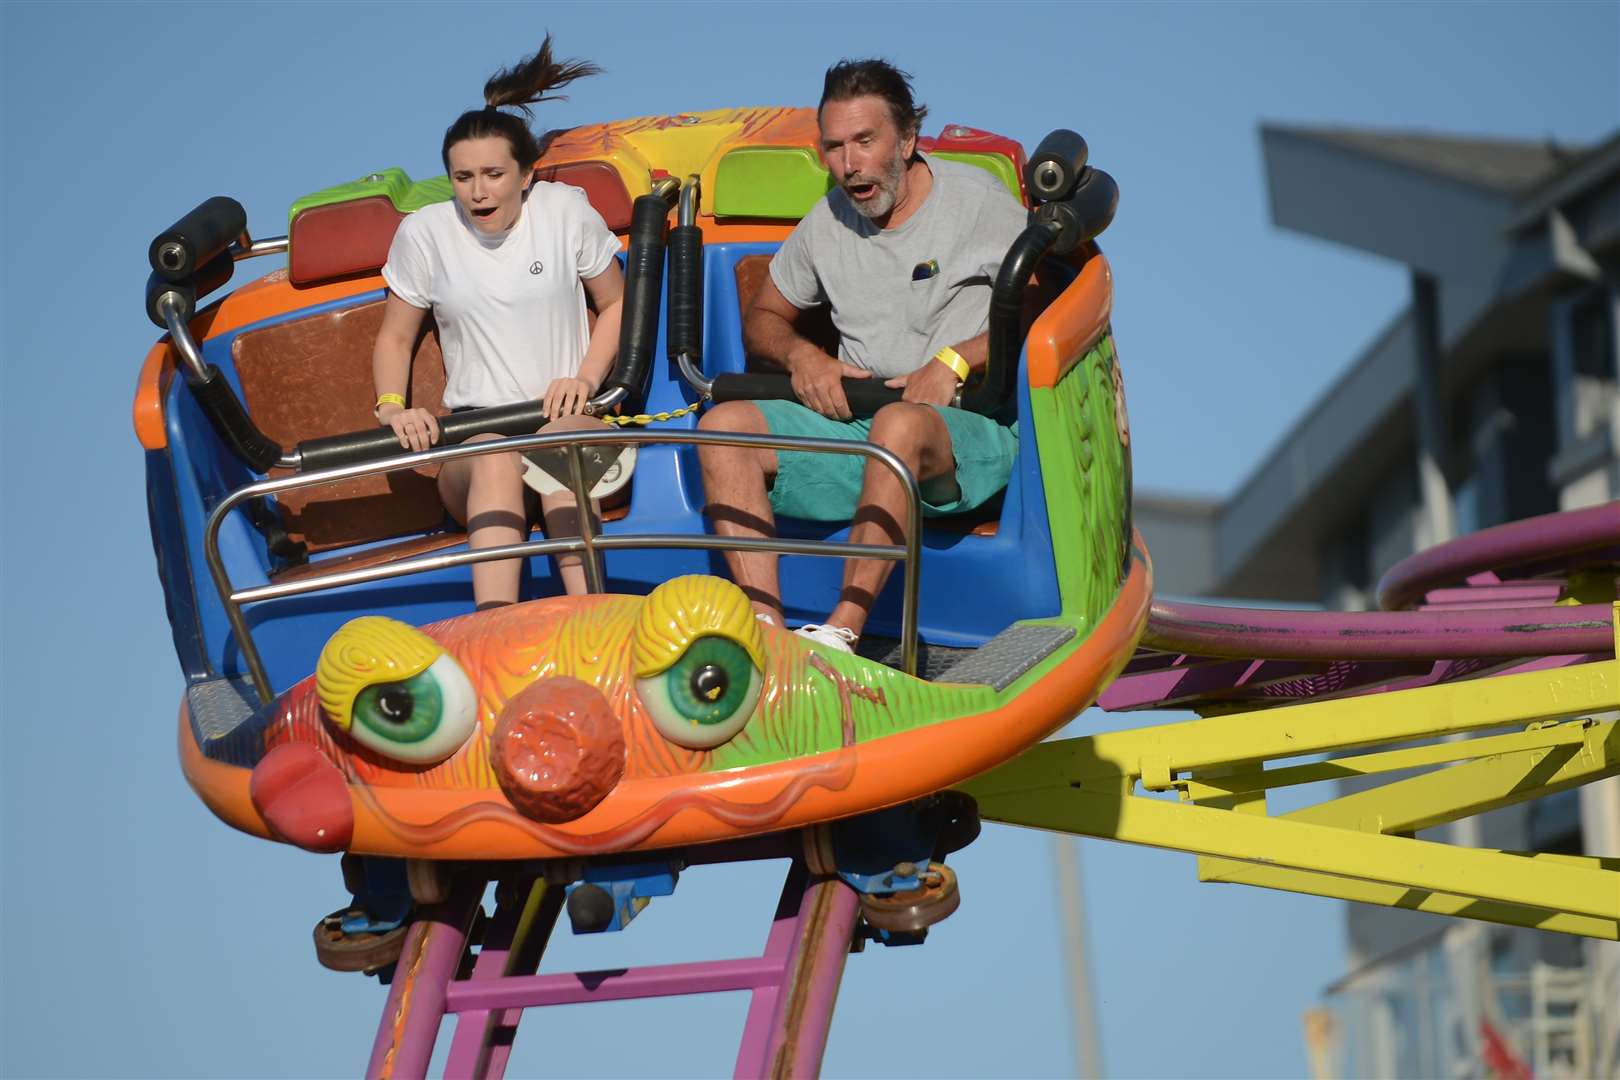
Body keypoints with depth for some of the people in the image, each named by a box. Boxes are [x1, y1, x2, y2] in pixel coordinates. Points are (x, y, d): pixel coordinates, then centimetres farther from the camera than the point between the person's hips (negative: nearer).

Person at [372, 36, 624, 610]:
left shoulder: (567, 211, 3)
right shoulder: (424, 233, 3)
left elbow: (615, 304, 15)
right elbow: (395, 337, 13)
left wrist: (586, 379, -3)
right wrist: (391, 406, -7)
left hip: (569, 416, 0)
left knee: (559, 438, -37)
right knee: (496, 458, -36)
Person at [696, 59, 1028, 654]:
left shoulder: (976, 199, 0)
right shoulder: (826, 225, 13)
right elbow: (762, 318, 25)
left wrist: (955, 361, -16)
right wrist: (801, 355, 2)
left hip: (971, 430, -5)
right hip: (853, 423, 5)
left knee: (899, 423, -40)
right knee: (724, 425, -16)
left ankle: (841, 633, -44)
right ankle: (764, 627, -30)